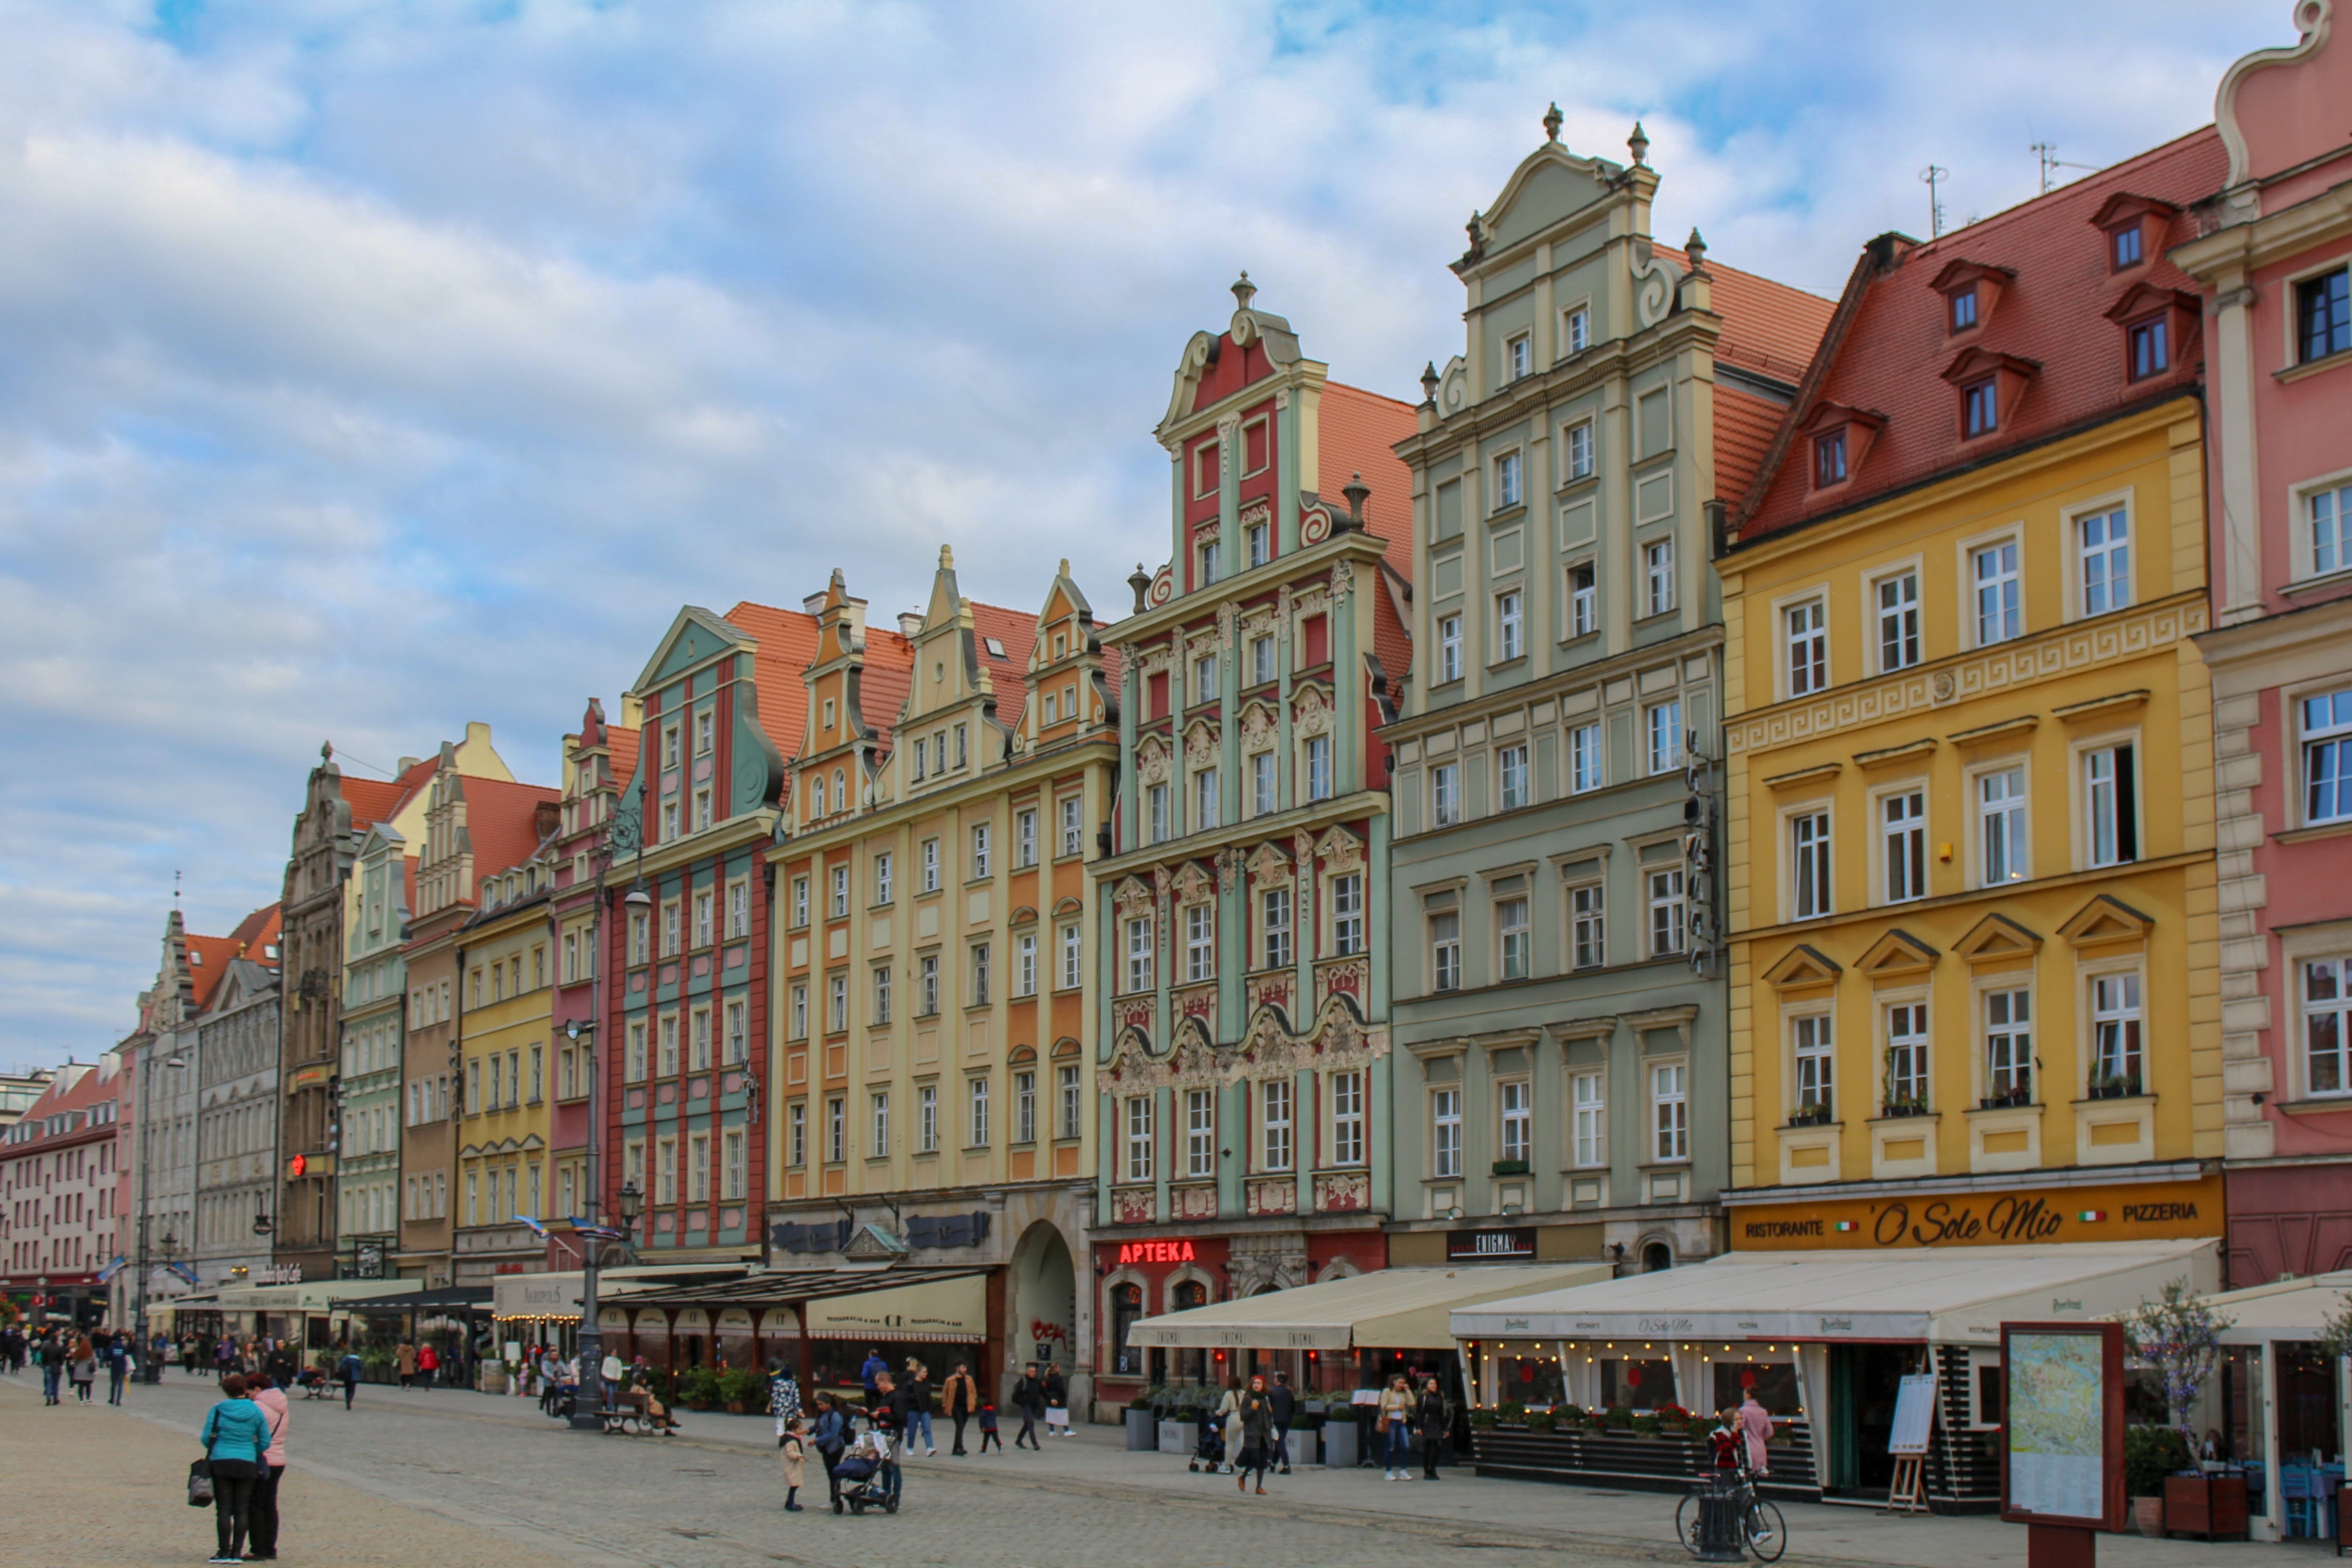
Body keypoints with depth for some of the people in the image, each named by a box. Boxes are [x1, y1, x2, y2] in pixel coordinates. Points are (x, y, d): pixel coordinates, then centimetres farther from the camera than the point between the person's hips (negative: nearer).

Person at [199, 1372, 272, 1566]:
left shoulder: (217, 1410, -4)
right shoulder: (256, 1412, 1)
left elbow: (207, 1438, -4)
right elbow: (265, 1443, 3)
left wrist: (200, 1437, 20)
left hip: (221, 1463, -1)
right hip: (247, 1464, 1)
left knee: (224, 1509, 3)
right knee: (242, 1510, 6)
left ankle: (224, 1552, 2)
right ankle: (237, 1552, 5)